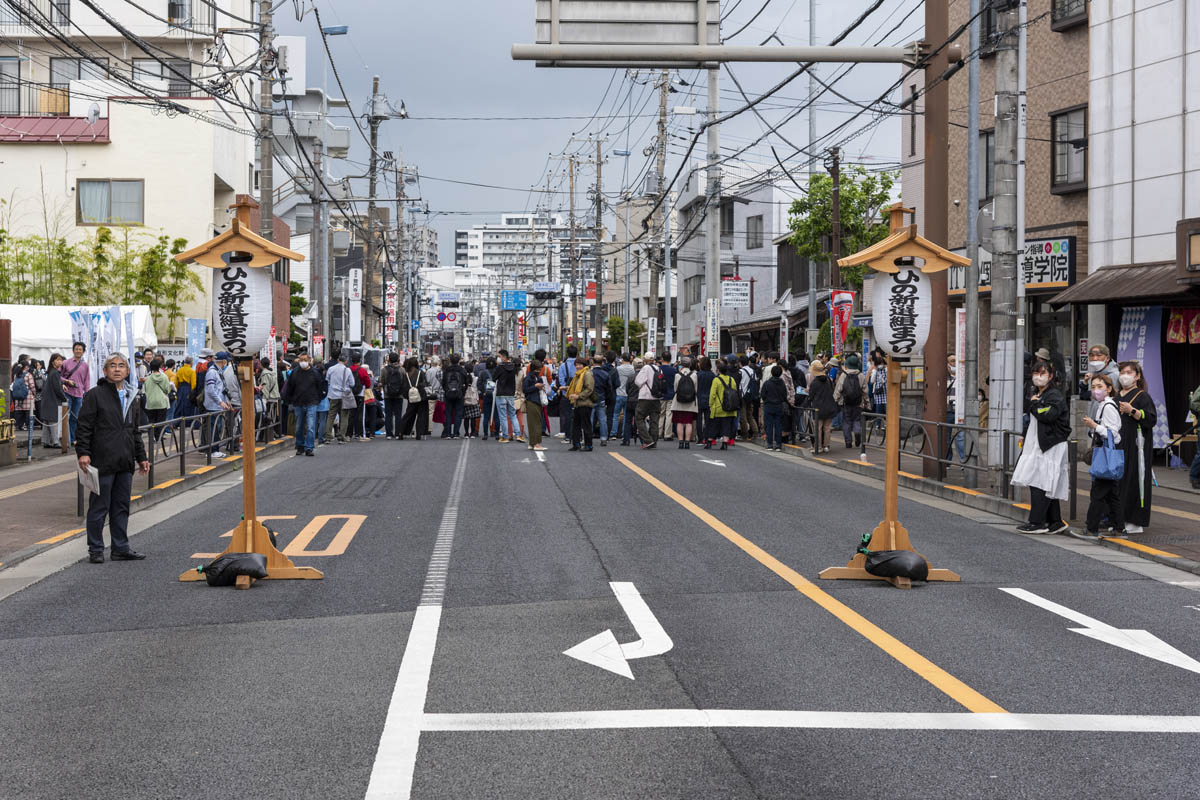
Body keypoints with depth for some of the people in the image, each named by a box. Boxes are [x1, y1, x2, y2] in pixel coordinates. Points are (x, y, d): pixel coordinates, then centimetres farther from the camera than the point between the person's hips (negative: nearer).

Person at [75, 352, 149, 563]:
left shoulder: (131, 397, 16)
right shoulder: (95, 395, -4)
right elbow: (84, 427, -7)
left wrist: (141, 457, 20)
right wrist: (83, 453, -16)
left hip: (125, 463, 6)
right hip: (103, 462, -6)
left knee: (122, 507, 10)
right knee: (99, 506, 0)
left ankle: (121, 548, 17)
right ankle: (95, 550, 8)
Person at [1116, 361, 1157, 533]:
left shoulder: (1142, 396, -1)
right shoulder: (1116, 396, 19)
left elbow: (1151, 419, -12)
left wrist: (1132, 410, -20)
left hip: (1135, 447, -6)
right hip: (1117, 446, 6)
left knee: (1134, 481, -7)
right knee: (1118, 481, 3)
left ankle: (1135, 522, -3)